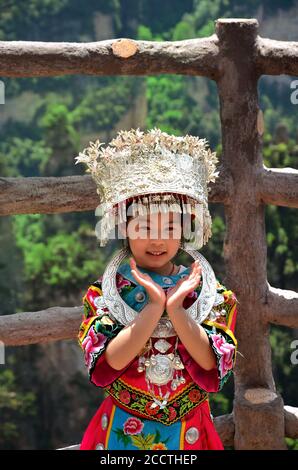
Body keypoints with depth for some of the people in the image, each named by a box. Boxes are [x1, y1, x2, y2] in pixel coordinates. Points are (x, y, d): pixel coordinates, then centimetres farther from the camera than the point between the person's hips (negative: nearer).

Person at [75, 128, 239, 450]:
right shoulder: (100, 294, -6)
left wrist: (176, 308, -23)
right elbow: (105, 366, -18)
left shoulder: (213, 295, -5)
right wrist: (155, 305, -23)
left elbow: (213, 368, -14)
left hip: (190, 434, 1)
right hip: (121, 434, -1)